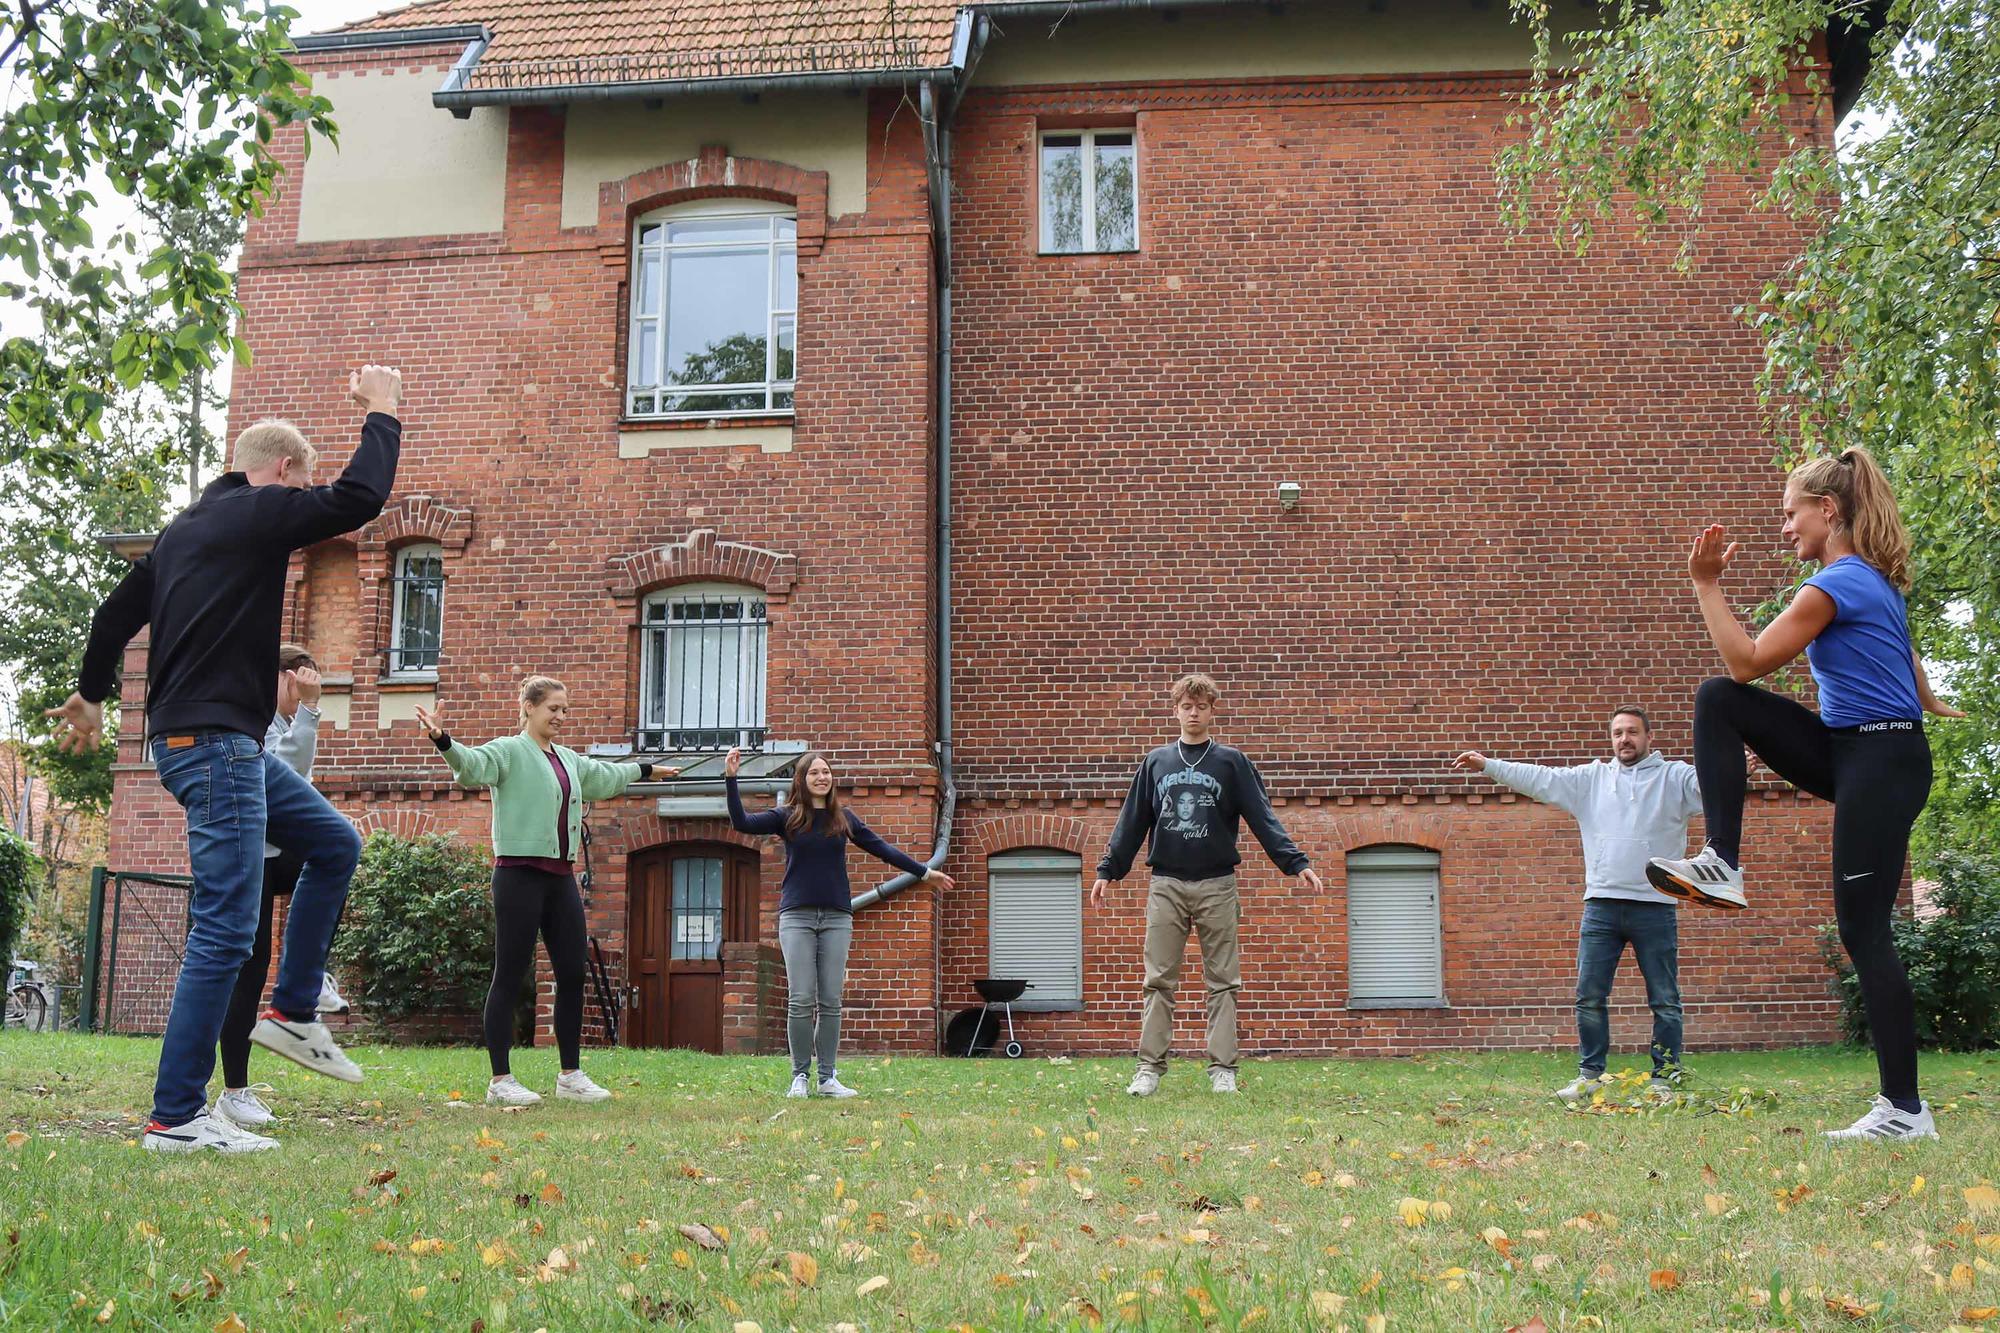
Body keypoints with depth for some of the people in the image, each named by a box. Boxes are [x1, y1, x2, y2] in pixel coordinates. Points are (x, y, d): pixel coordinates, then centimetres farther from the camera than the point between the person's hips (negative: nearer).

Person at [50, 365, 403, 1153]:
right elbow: (359, 498, -21)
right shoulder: (257, 512, -9)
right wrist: (383, 415, -6)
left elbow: (117, 613, 27)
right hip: (213, 742, -11)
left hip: (225, 743, 11)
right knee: (224, 931, -10)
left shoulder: (185, 528, 18)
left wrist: (91, 694, 41)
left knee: (335, 845, 18)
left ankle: (292, 1014, 18)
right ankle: (176, 1119, -7)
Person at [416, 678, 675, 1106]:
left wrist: (644, 770, 52)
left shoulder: (568, 760, 18)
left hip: (561, 878, 8)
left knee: (573, 974, 8)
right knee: (510, 977, -3)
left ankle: (571, 1075, 17)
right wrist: (444, 742, -45)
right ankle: (500, 1080, 2)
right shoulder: (510, 751, -5)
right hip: (520, 874, -8)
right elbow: (473, 765, -25)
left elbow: (606, 776, 38)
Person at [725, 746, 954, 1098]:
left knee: (830, 1001, 2)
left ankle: (828, 1077, 8)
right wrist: (731, 778, -14)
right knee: (801, 999, -5)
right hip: (797, 915, -2)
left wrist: (924, 872, 14)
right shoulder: (787, 817, 4)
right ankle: (800, 1076, 5)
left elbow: (881, 848, 13)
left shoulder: (844, 817, 9)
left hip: (836, 916, 2)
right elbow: (741, 822, -6)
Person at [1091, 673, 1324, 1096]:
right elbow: (1132, 822, 12)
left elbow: (1263, 818, 0)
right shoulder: (1156, 763, 11)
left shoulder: (1231, 762, 5)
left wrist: (1297, 863, -10)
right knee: (1159, 982, 1)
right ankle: (1150, 1068, 5)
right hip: (1166, 886, 1)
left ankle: (1223, 1069, 6)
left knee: (1223, 982, 2)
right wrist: (1108, 870, 6)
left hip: (1217, 885, -1)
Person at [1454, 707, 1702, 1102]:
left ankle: (1665, 1078, 11)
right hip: (1601, 904, 3)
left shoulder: (1675, 777, 3)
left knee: (1665, 1000, 3)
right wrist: (1487, 765, 2)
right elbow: (1540, 779, 9)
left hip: (1656, 907, -3)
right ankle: (1590, 1074, 13)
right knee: (1589, 996, 4)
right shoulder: (1591, 778, 13)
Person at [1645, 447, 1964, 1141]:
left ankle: (1906, 1110, -1)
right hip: (1854, 754, 10)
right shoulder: (1877, 580, 14)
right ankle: (1721, 864, -8)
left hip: (1880, 765, -10)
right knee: (1717, 700, -1)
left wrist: (1706, 584, -10)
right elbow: (1904, 654, 30)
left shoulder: (1836, 584, -16)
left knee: (1863, 929, -7)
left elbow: (1747, 662, -15)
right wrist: (1929, 703, 45)